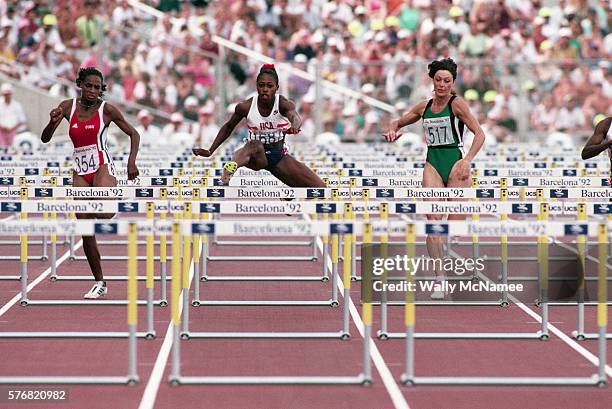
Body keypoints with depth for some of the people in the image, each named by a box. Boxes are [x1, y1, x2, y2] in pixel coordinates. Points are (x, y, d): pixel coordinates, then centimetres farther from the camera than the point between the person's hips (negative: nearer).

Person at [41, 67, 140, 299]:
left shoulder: (106, 110, -2)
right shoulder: (68, 107, 6)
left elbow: (134, 134, 6)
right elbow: (45, 139, 5)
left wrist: (131, 161, -9)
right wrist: (53, 122, -15)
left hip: (102, 167, -4)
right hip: (80, 172, 4)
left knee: (103, 212, -35)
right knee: (86, 232, 2)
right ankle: (100, 283, 11)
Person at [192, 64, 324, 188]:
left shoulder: (284, 104, -17)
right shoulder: (245, 107, -13)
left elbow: (294, 116, -41)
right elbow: (228, 127, 6)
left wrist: (294, 126, -66)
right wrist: (210, 151, 2)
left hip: (279, 156, 2)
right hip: (257, 156, -2)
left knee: (320, 188, -7)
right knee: (254, 145, -41)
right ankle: (231, 167, -70)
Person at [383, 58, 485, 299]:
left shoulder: (457, 104, -4)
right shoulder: (424, 107, 11)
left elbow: (479, 133, -9)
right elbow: (399, 122, 26)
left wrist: (467, 160, -21)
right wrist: (393, 131, 2)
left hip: (456, 164, -3)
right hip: (433, 164, 3)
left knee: (456, 226, -2)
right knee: (433, 219, -14)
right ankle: (440, 280, -17)